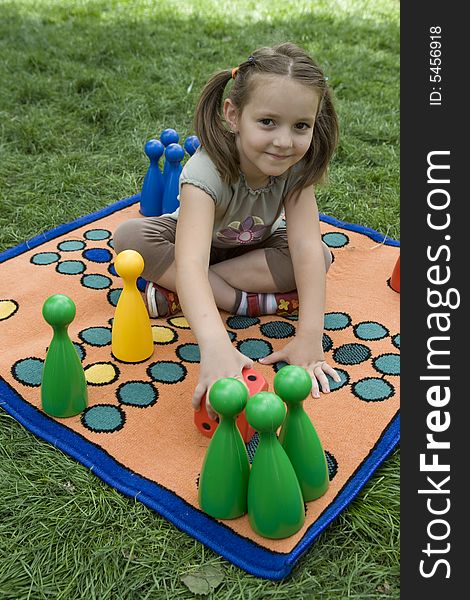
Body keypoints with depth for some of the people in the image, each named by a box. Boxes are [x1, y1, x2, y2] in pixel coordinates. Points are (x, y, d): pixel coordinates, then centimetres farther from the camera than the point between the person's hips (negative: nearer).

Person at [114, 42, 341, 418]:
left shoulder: (297, 167, -28)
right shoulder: (208, 170, -41)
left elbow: (306, 247, -35)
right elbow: (190, 262, -55)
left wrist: (310, 337, -46)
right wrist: (215, 345, -71)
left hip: (255, 247, 3)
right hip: (196, 235, -3)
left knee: (322, 255, -26)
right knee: (128, 238, -31)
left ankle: (174, 294, -24)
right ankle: (245, 301, -28)